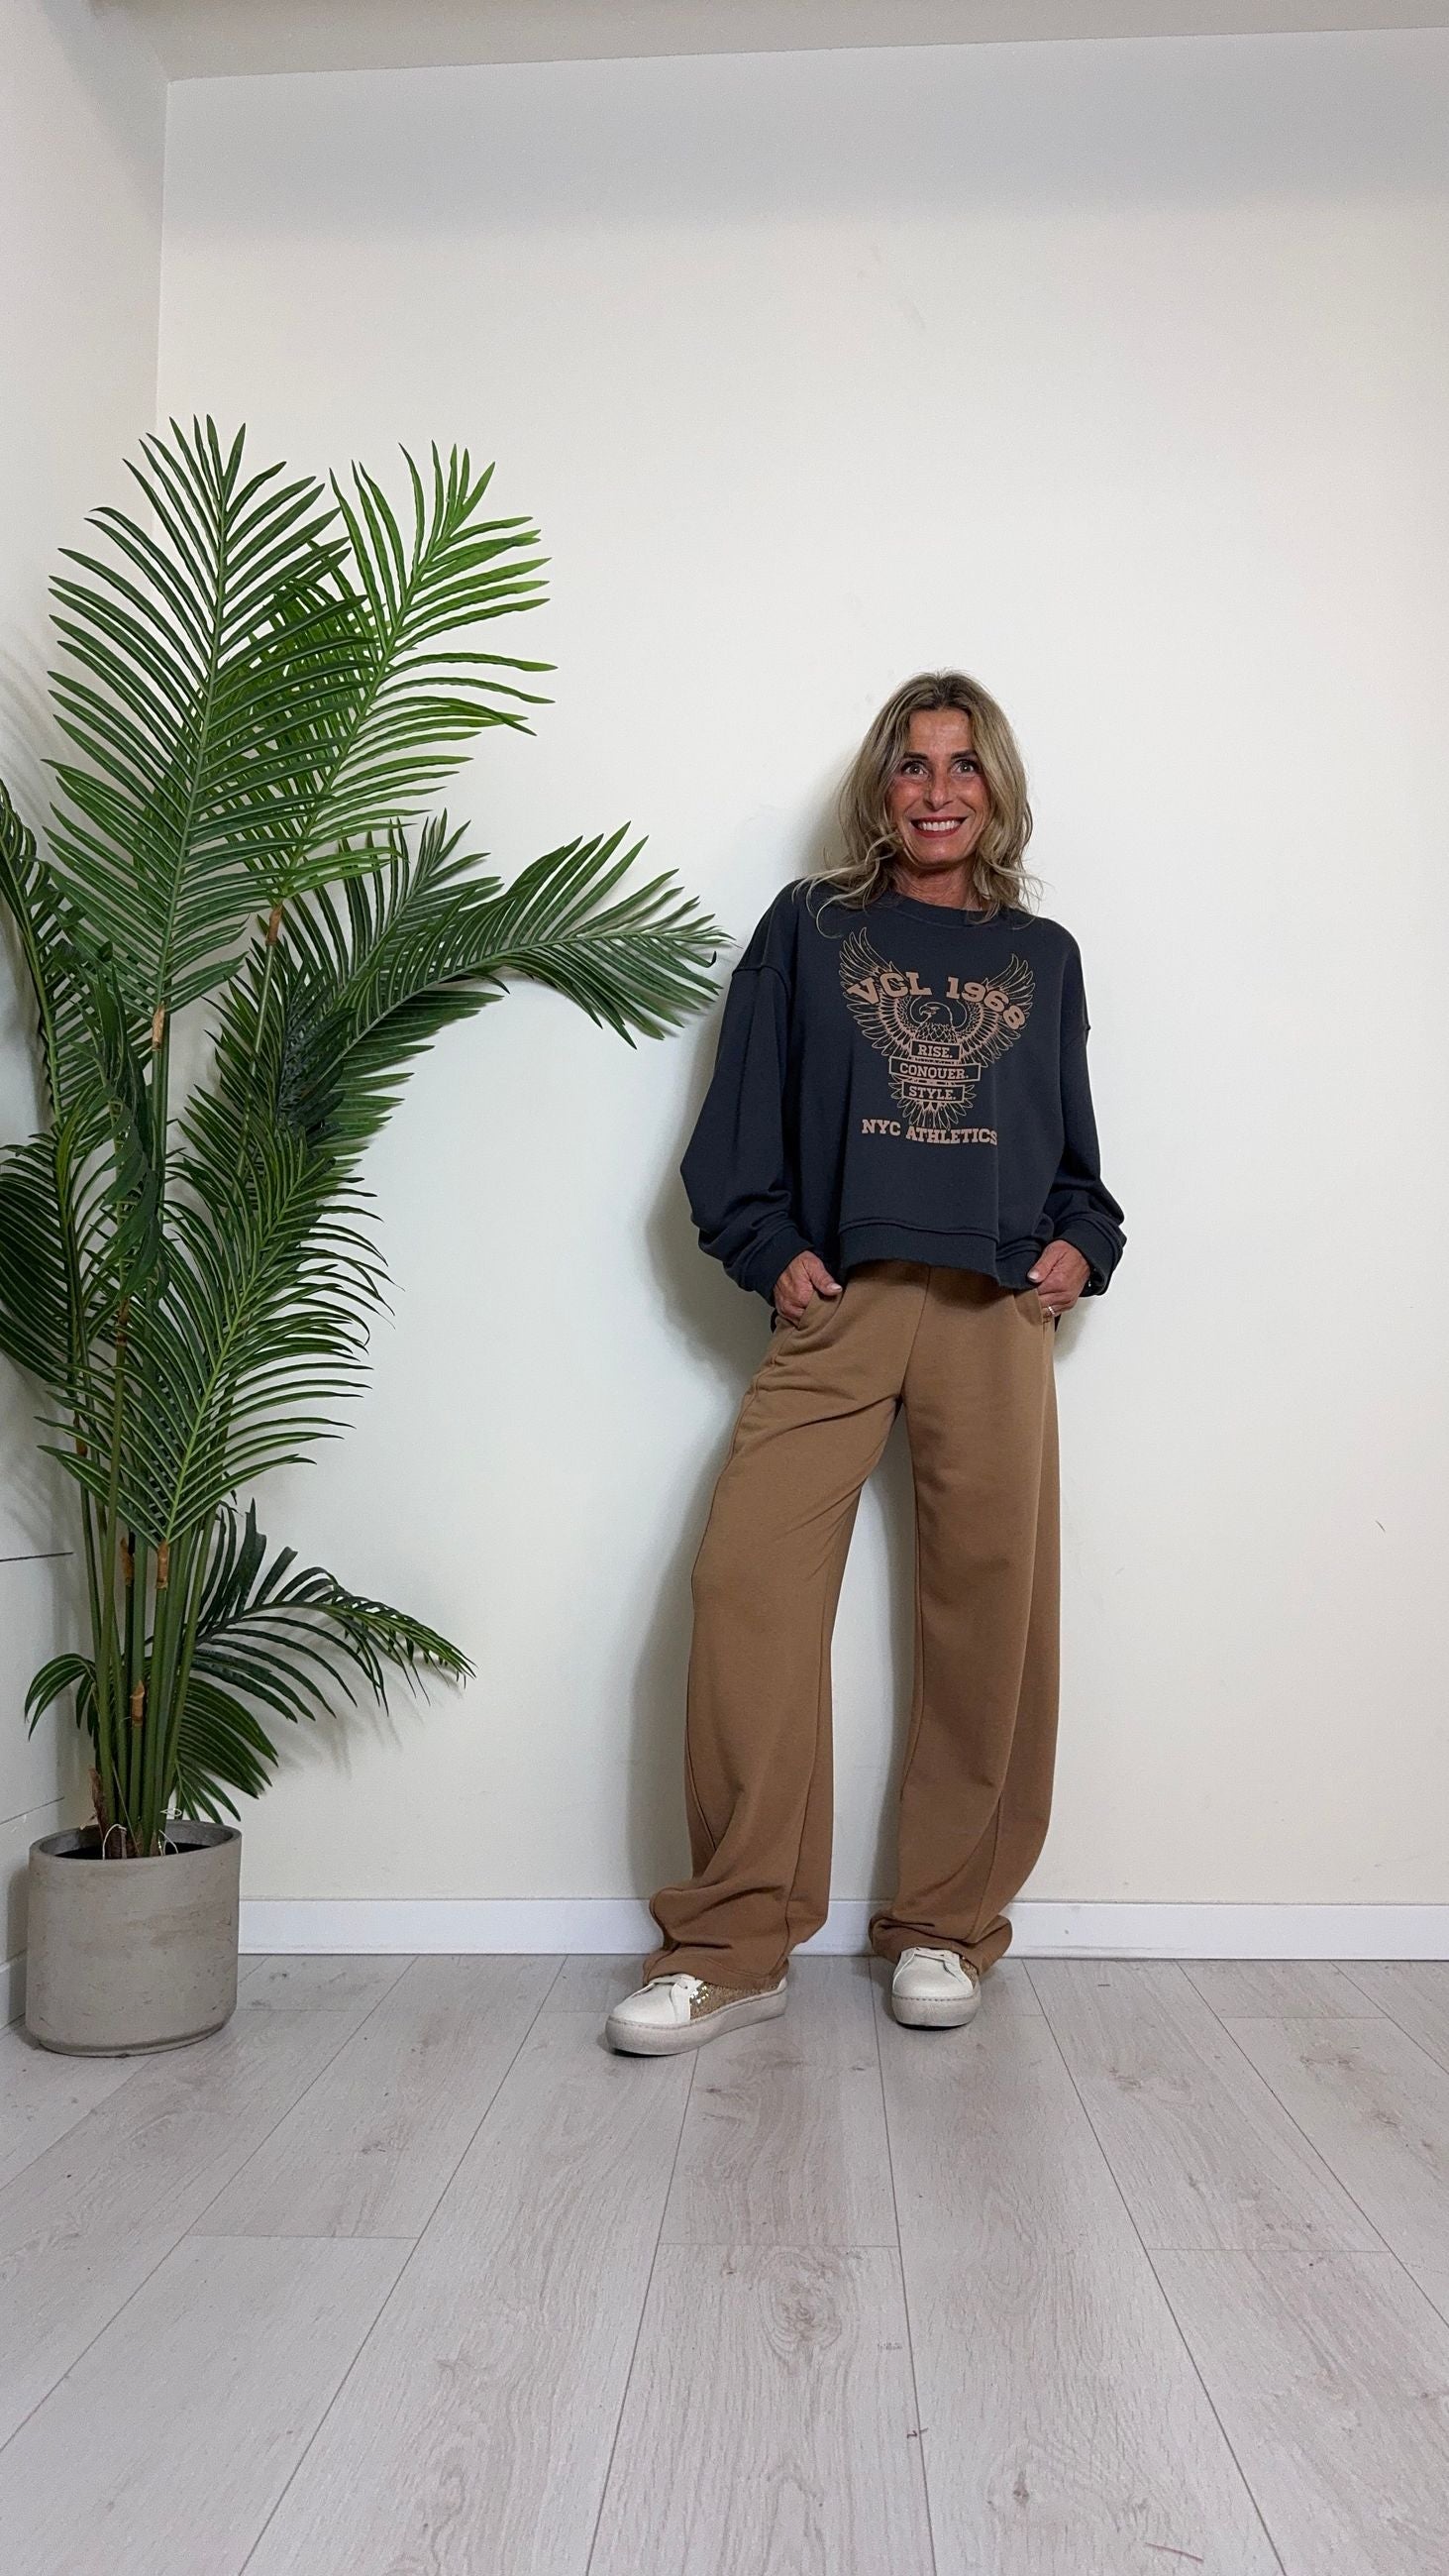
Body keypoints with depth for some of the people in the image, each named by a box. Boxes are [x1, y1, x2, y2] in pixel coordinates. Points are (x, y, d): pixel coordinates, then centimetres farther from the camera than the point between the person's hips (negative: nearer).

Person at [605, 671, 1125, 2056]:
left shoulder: (1041, 955, 20)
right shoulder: (807, 928, 15)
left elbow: (1075, 1143, 24)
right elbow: (742, 1115, 9)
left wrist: (1081, 1241, 6)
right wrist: (770, 1250, -4)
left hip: (997, 1315, 2)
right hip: (835, 1304, -1)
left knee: (989, 1605, -1)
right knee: (749, 1579, -13)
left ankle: (944, 1927, 15)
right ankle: (733, 1945, -3)